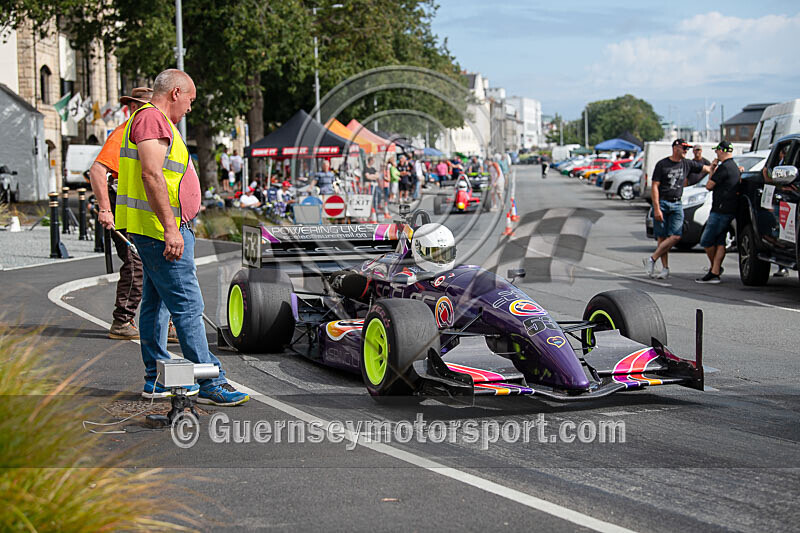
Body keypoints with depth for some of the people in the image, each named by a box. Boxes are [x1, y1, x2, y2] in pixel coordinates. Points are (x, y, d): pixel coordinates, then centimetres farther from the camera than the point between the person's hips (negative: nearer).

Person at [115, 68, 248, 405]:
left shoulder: (150, 119, 21)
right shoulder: (152, 119, -14)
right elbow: (151, 175, -24)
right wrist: (170, 229, -27)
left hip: (160, 229, 12)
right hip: (161, 228, -12)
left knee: (156, 302, 14)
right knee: (187, 305, -11)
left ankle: (156, 378, 20)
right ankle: (209, 383, -12)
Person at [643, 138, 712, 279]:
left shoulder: (687, 164, 9)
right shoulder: (662, 164, -3)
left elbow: (707, 168, 17)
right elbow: (654, 187, -6)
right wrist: (657, 208, -15)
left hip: (677, 204, 4)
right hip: (661, 203, -3)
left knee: (676, 236, -13)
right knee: (662, 237, -2)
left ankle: (652, 259, -8)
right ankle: (665, 269, 3)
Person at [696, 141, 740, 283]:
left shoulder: (724, 167, -15)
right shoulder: (734, 167, 17)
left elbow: (709, 186, -10)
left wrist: (712, 171, 5)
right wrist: (713, 171, 14)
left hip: (721, 211, -10)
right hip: (729, 211, 10)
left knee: (706, 241, -2)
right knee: (719, 242, 8)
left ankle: (714, 268, 8)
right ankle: (715, 272, 5)